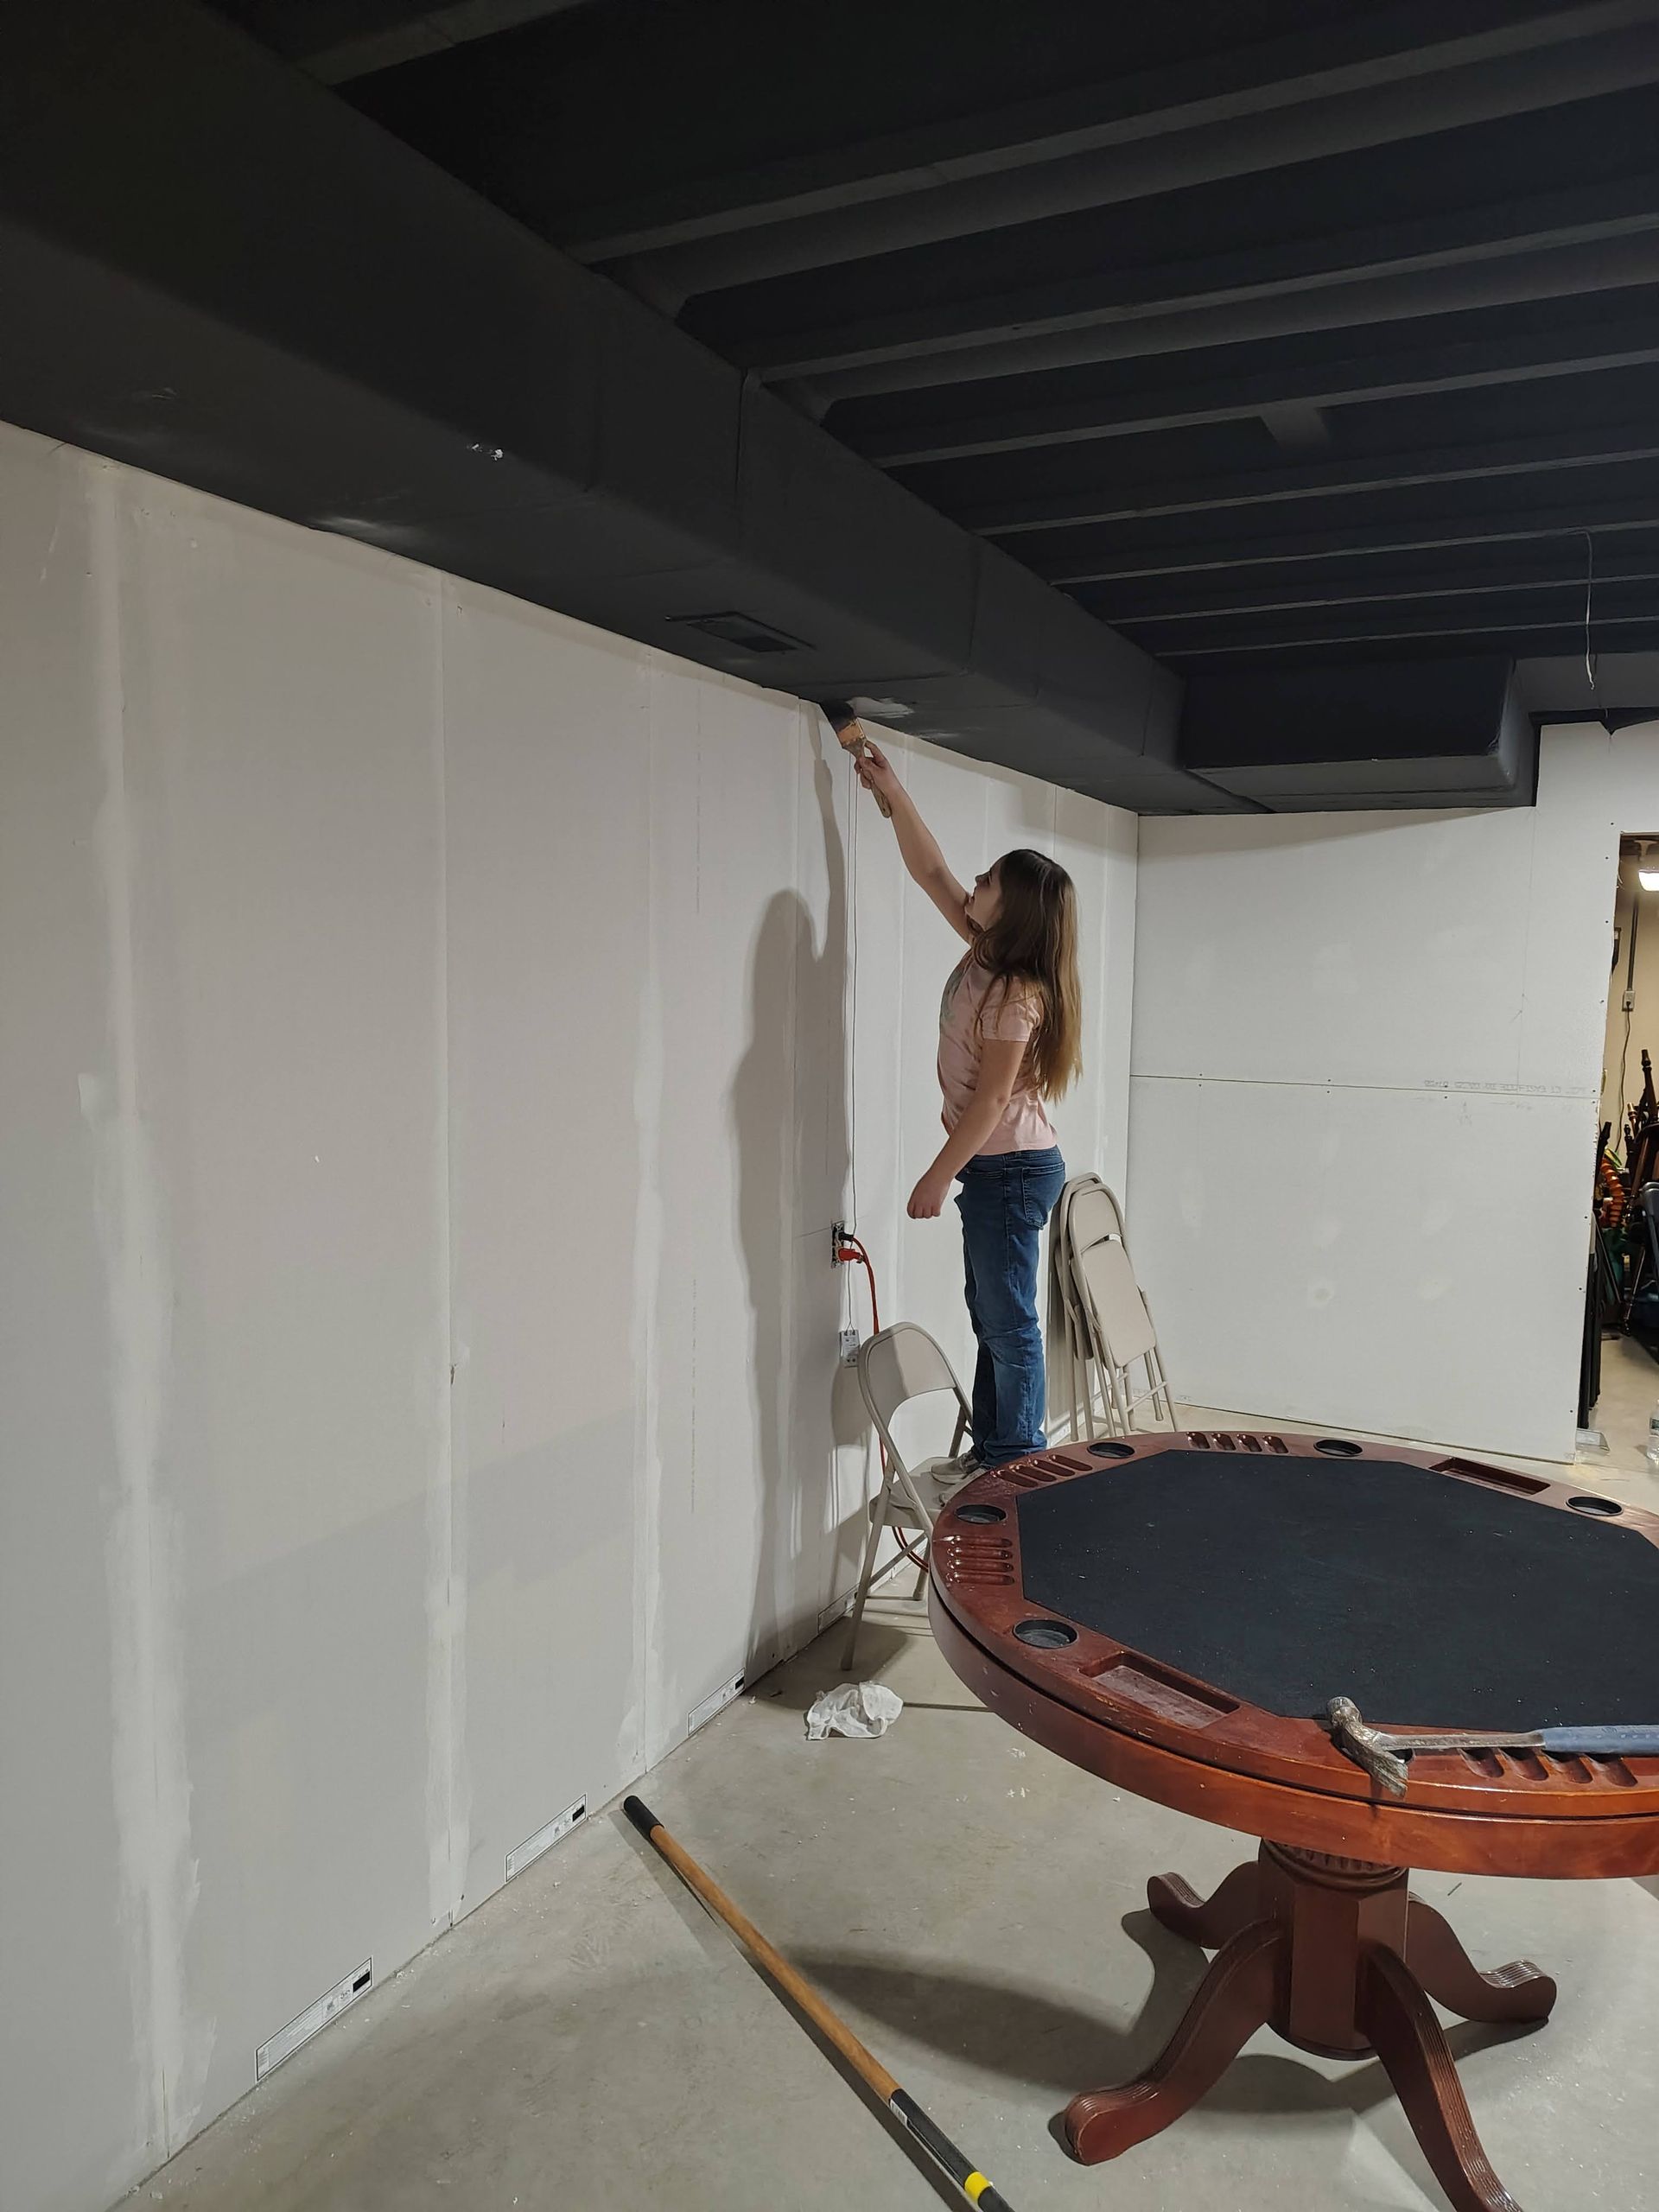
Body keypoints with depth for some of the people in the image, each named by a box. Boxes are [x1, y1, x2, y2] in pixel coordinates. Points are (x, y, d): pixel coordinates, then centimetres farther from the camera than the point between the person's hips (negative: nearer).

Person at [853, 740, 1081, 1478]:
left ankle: (1017, 1463, 12)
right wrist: (892, 791, 11)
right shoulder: (985, 953, 6)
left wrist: (939, 1175, -16)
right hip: (995, 1167, 10)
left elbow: (992, 1098, -21)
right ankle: (991, 1448, 29)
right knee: (991, 1318, 17)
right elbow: (929, 870, 14)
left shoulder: (1014, 991, -20)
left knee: (1010, 1322, 0)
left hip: (1012, 1169, -10)